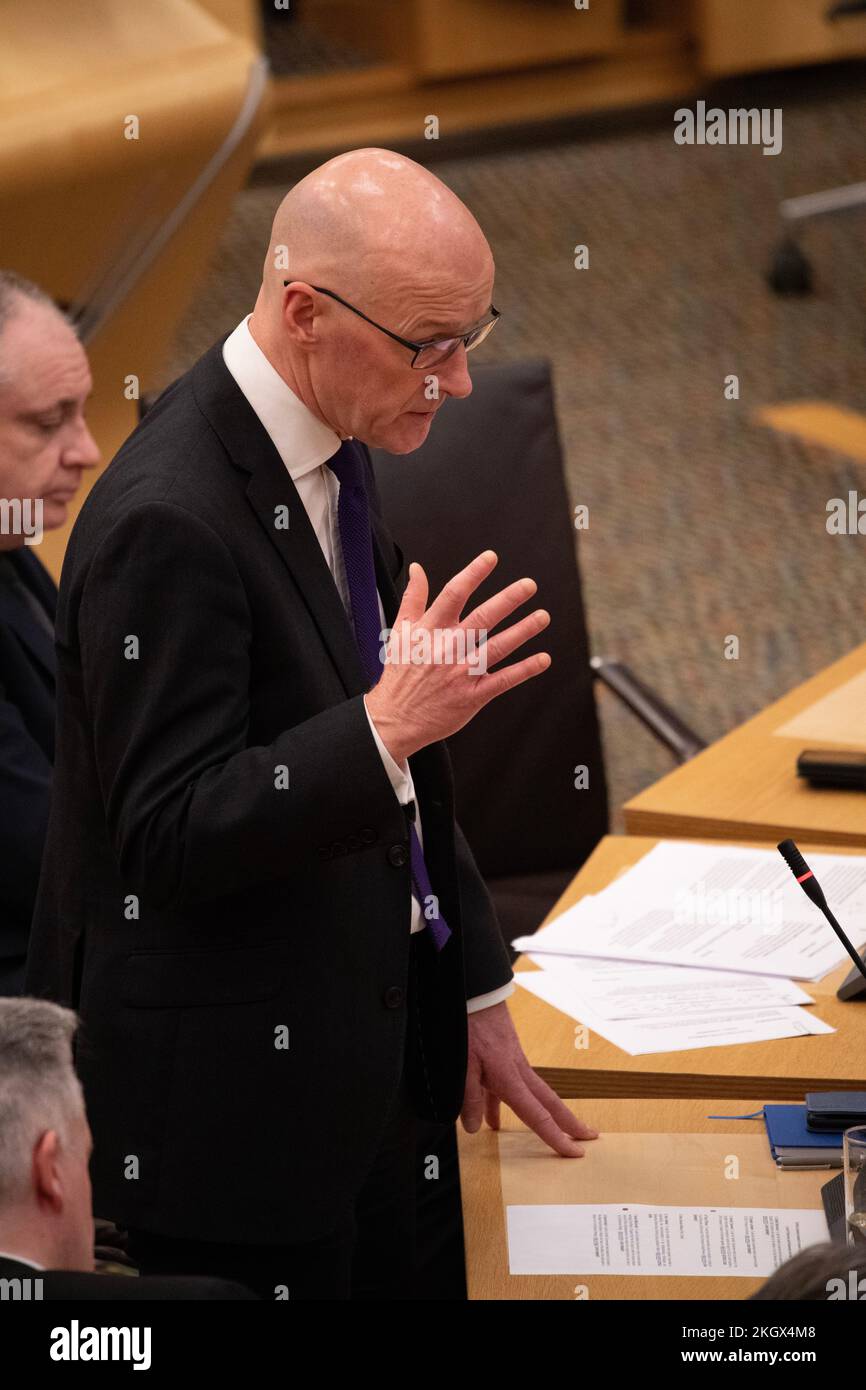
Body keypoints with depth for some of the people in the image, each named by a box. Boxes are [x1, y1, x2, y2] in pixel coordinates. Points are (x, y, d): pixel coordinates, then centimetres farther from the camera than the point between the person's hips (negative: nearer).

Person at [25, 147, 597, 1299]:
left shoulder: (334, 455, 5)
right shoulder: (169, 518, -24)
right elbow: (175, 838, -24)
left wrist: (476, 994, 19)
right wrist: (389, 722, -35)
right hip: (230, 1106, -9)